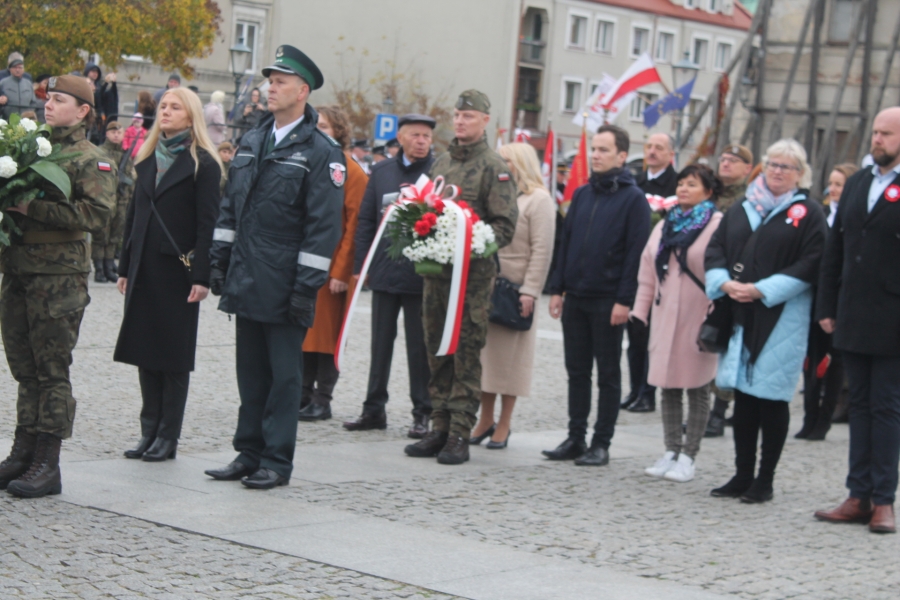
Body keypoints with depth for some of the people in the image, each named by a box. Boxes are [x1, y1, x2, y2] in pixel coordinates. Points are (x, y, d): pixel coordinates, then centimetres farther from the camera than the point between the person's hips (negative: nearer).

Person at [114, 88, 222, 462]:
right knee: (145, 351, 8)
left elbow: (207, 223, -11)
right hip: (145, 270, 6)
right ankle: (149, 431, 15)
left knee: (174, 354, 0)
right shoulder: (149, 159, 13)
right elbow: (134, 216, 15)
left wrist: (202, 276, -17)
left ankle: (168, 437, 6)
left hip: (177, 270, -6)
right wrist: (126, 268, 11)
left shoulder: (202, 164, -6)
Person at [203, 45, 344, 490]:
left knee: (283, 375, 1)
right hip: (246, 282, 6)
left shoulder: (321, 153, -8)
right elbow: (230, 207, 18)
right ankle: (248, 454, 20)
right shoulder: (251, 143, 13)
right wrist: (220, 261, 11)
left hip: (284, 286, -6)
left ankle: (276, 461, 7)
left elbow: (324, 226, -12)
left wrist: (307, 286, -16)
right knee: (250, 372, 12)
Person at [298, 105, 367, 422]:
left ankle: (322, 401, 7)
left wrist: (341, 271, -13)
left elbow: (353, 225, -9)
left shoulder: (351, 172, -5)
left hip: (330, 266, -5)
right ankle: (303, 395, 17)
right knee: (302, 332, 8)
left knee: (326, 333, 1)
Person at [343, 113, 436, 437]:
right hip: (384, 273, 4)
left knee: (419, 347, 4)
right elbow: (366, 220, 10)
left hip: (421, 274, -4)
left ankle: (422, 413, 12)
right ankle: (374, 408, 20)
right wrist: (359, 265, 5)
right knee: (380, 343, 11)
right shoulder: (381, 171, 9)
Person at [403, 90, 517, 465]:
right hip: (435, 271, 7)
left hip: (472, 275, -7)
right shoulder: (441, 164, 17)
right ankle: (440, 429, 16)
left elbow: (505, 224, -9)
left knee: (466, 354, -4)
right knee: (437, 353, 9)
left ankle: (460, 435, -1)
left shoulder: (494, 168, -4)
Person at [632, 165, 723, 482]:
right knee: (669, 387, 9)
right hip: (665, 318, 6)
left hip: (698, 321, -6)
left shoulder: (718, 225, -6)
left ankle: (688, 456, 5)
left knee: (697, 388, 2)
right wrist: (640, 310, 10)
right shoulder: (664, 226, 15)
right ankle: (671, 452, 16)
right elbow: (647, 273, 16)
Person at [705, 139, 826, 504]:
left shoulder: (807, 214, -1)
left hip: (781, 319, -5)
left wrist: (762, 290, -16)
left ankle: (765, 481, 5)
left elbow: (810, 264, -10)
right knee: (743, 395, 8)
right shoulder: (743, 209, 15)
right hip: (741, 316, 5)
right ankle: (743, 476, 16)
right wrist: (725, 283, -8)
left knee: (771, 397, -3)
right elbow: (715, 249, 11)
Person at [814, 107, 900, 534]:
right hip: (853, 319, 6)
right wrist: (827, 307, 8)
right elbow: (835, 249, 13)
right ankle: (859, 497, 15)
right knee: (859, 405, 10)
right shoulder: (856, 184, 11)